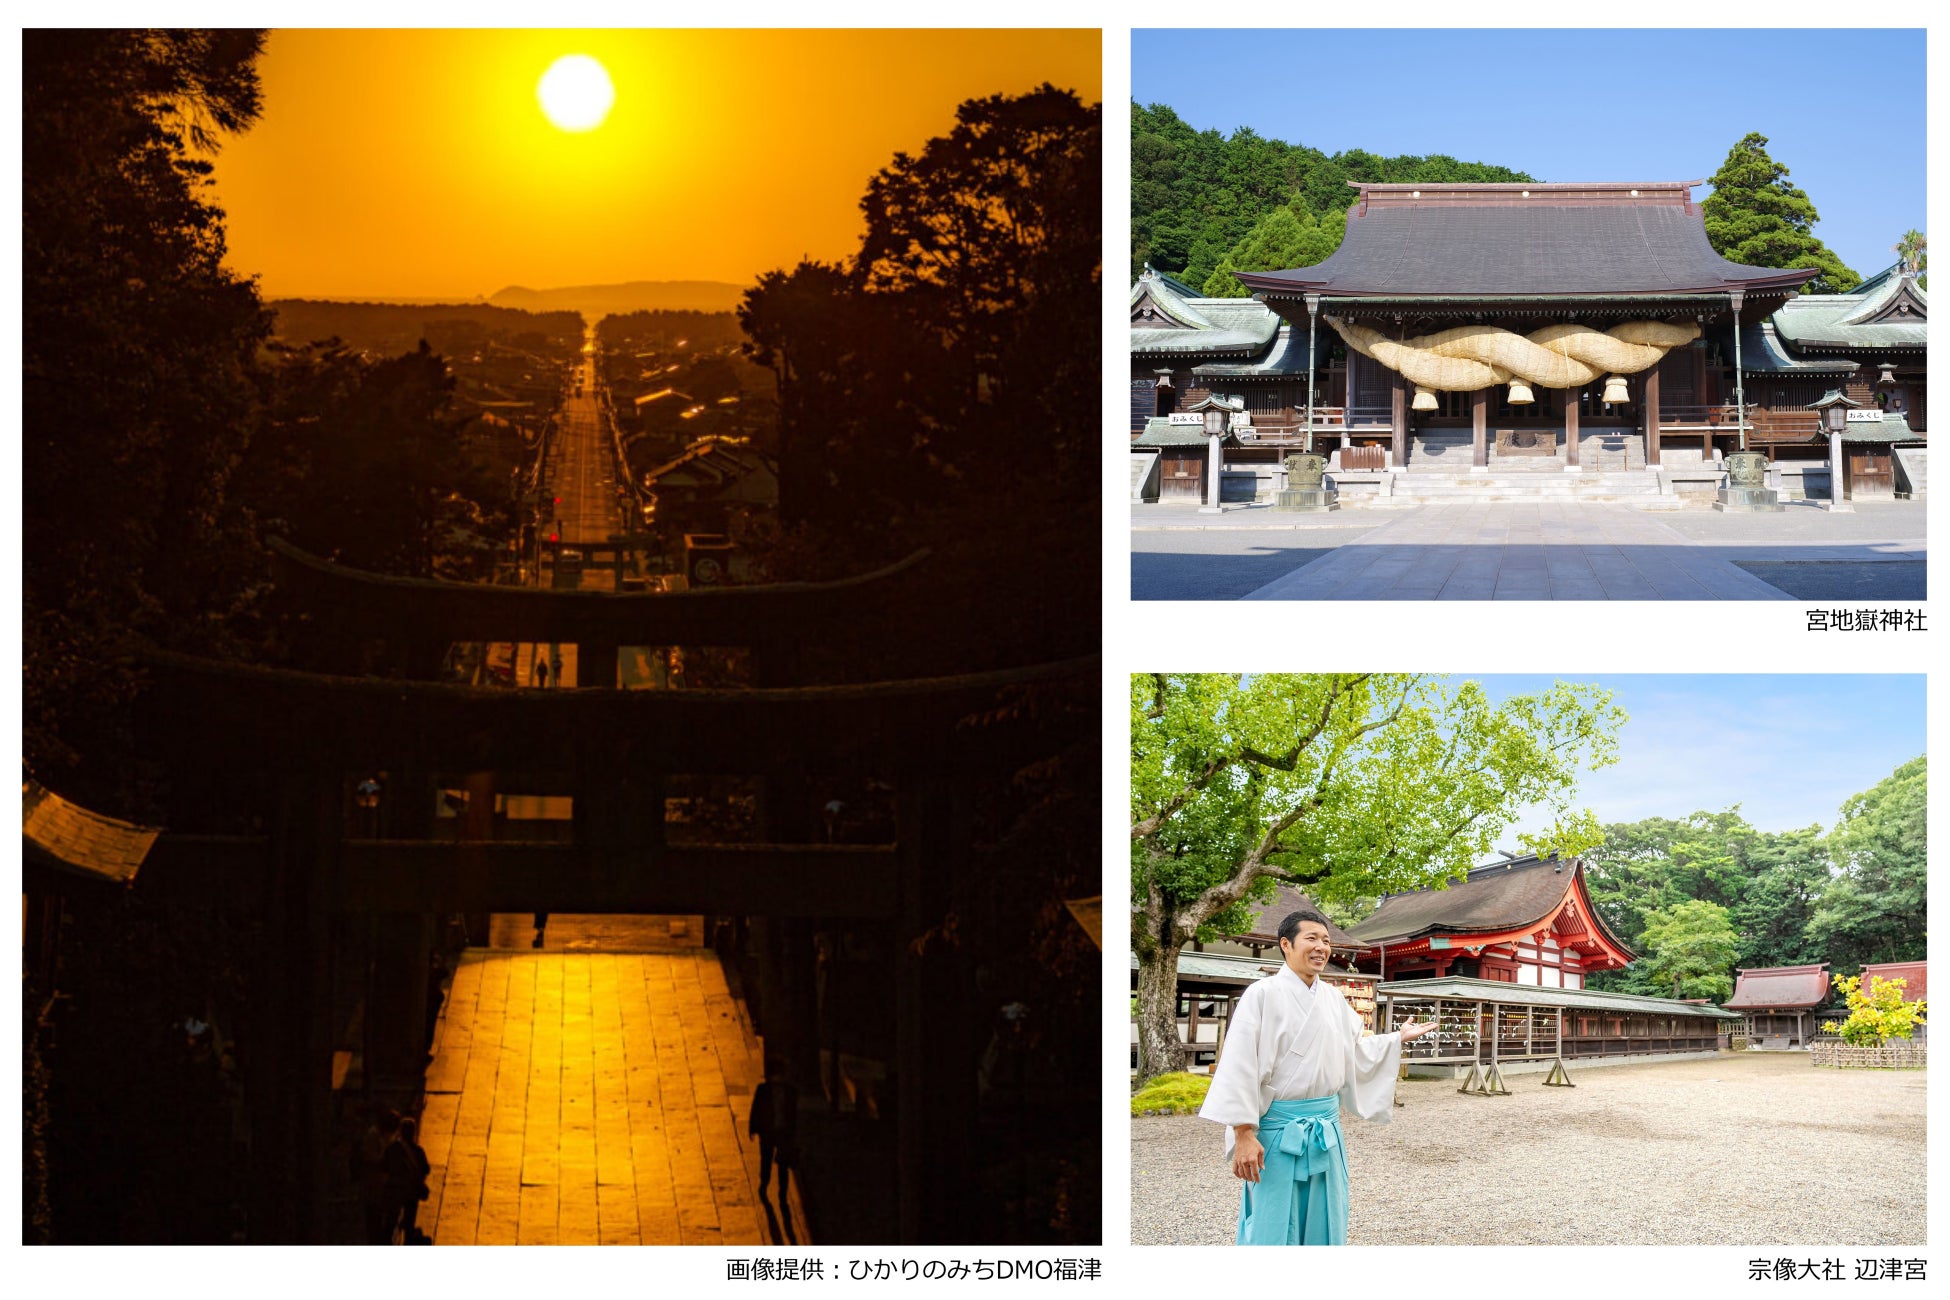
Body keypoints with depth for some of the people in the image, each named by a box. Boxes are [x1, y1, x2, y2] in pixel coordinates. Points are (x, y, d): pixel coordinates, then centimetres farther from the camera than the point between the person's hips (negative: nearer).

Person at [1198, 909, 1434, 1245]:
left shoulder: (1333, 998, 9)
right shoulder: (1264, 995, -12)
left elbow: (1354, 1053, 22)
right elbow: (1239, 1067, -15)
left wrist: (1398, 1038, 15)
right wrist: (1244, 1135, -20)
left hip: (1327, 1129, 7)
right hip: (1279, 1129, -7)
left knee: (1324, 1227, 12)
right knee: (1274, 1229, -2)